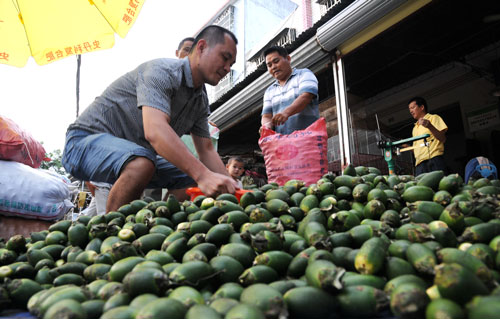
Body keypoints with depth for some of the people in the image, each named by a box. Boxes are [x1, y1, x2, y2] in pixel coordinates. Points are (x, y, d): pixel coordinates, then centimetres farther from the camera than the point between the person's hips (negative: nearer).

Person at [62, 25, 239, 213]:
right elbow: (154, 131, -38)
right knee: (142, 164, -38)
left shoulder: (201, 102, 5)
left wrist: (231, 189, -9)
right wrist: (203, 174, -47)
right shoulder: (162, 71, -22)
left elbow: (206, 151, 5)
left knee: (191, 181, 0)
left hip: (135, 153, 8)